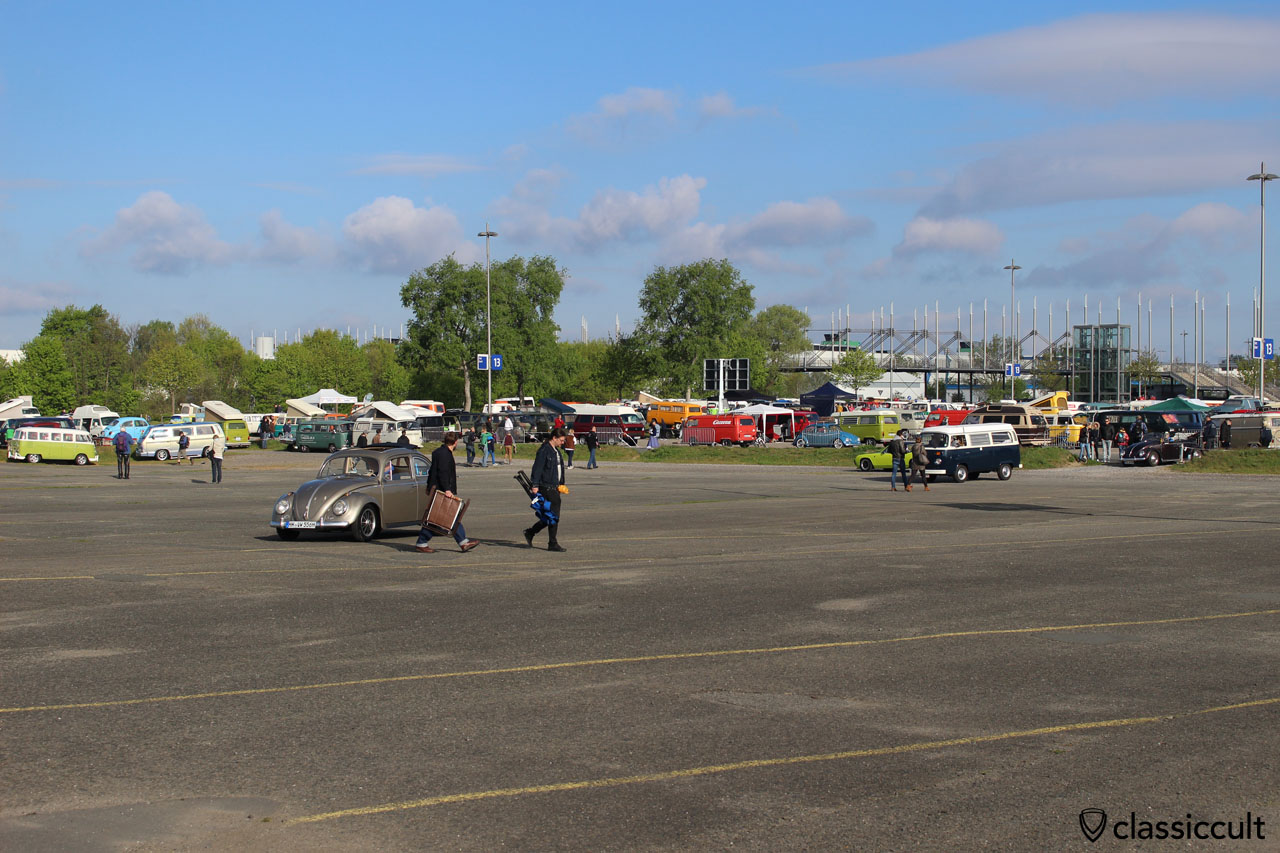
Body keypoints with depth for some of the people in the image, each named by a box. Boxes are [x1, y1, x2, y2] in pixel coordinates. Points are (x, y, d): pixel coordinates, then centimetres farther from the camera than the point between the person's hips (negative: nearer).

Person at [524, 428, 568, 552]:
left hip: (554, 487, 10)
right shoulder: (544, 450, -13)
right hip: (546, 488, -10)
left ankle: (530, 532, 24)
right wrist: (535, 485, -21)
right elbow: (537, 468, -17)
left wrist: (561, 484, 21)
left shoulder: (556, 451, 17)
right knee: (553, 516, -7)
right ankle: (553, 544, 0)